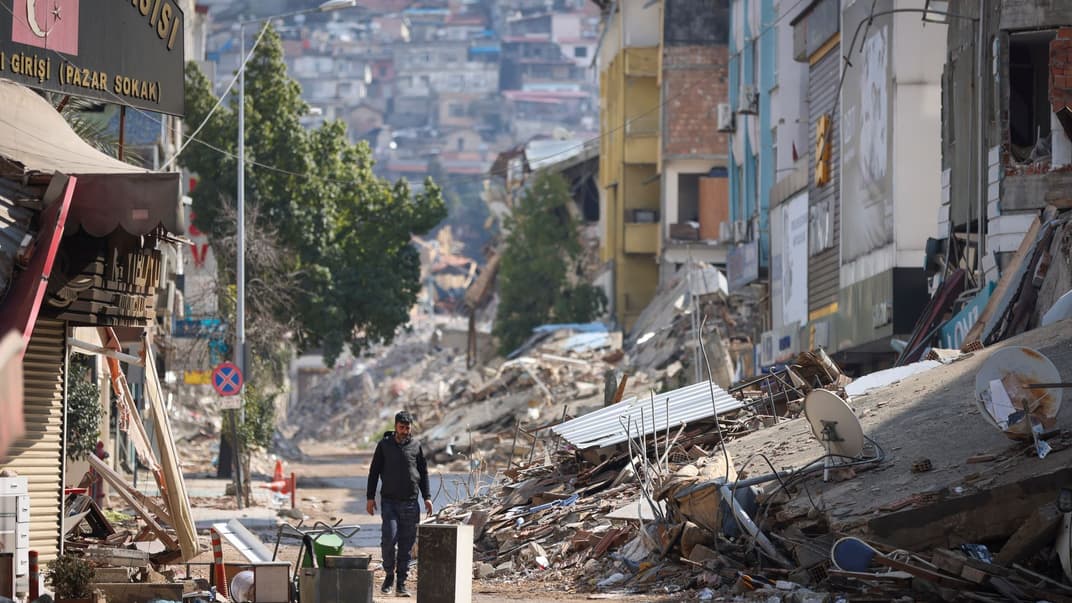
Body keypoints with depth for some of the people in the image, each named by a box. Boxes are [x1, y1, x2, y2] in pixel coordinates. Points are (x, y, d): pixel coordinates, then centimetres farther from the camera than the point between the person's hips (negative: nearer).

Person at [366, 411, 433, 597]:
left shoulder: (416, 446, 8)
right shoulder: (384, 445, 4)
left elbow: (423, 473, 14)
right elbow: (374, 471, 7)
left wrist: (427, 497, 5)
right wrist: (370, 497, 0)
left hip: (410, 503, 2)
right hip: (389, 501, -2)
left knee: (407, 544, 1)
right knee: (389, 538, -14)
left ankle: (401, 583, 5)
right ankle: (389, 575, 6)